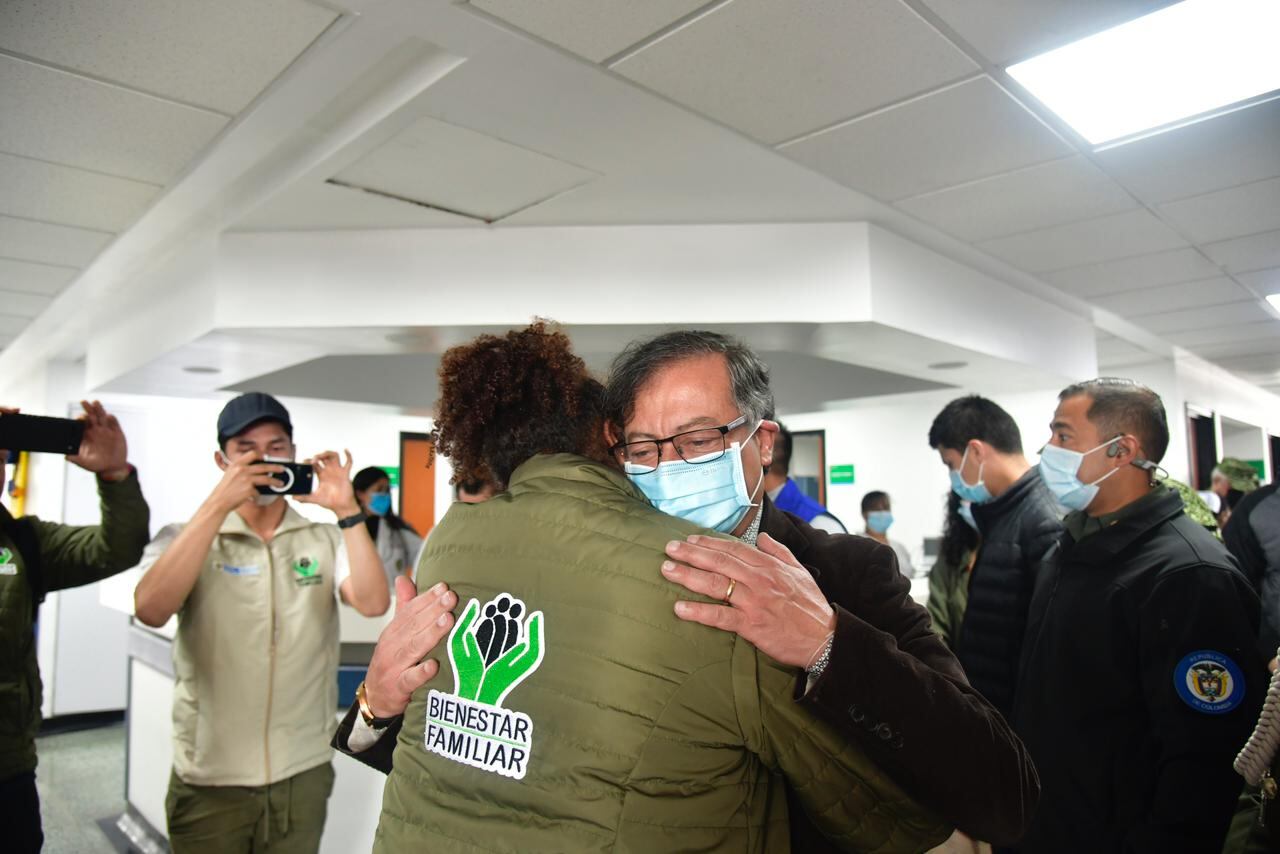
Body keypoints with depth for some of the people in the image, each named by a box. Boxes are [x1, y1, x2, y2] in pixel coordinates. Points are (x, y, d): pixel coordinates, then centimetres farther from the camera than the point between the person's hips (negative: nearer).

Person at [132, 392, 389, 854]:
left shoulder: (325, 539, 1)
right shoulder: (184, 538, -1)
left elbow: (372, 603, -13)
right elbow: (150, 610, -19)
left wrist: (347, 510, -21)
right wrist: (219, 504, -23)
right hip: (209, 779, -1)